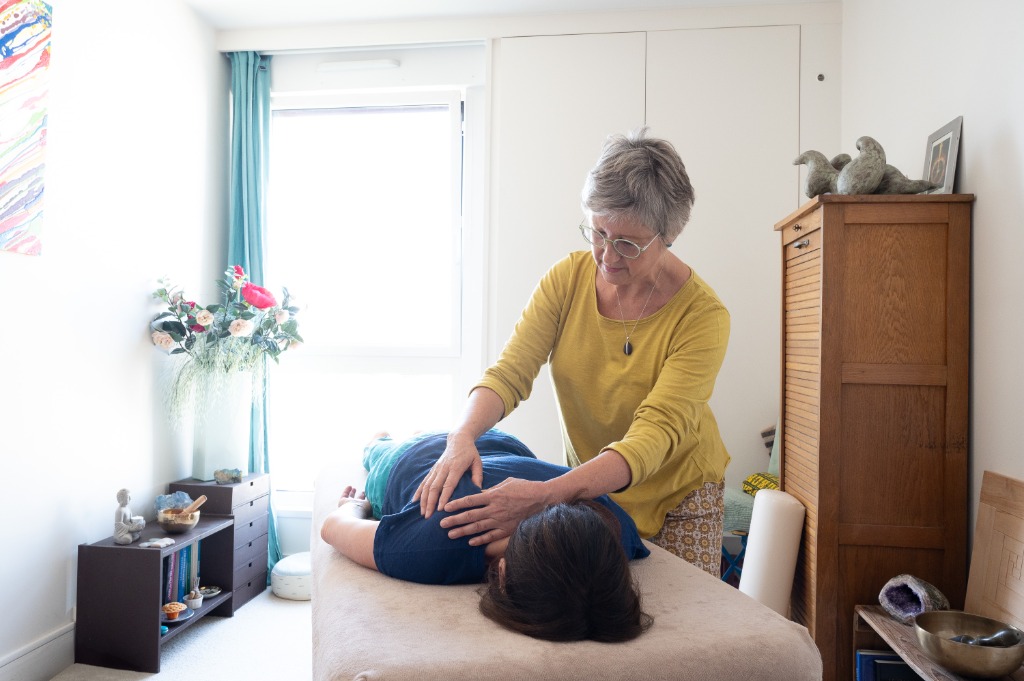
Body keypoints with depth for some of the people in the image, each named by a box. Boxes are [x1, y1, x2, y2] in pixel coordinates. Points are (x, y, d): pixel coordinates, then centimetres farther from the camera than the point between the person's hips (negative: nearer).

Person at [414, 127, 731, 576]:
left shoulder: (702, 315, -24)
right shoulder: (568, 278, -14)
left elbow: (653, 438, -34)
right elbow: (509, 372, -18)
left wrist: (544, 496, -47)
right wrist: (462, 437, -38)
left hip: (676, 493, -2)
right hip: (588, 484, 2)